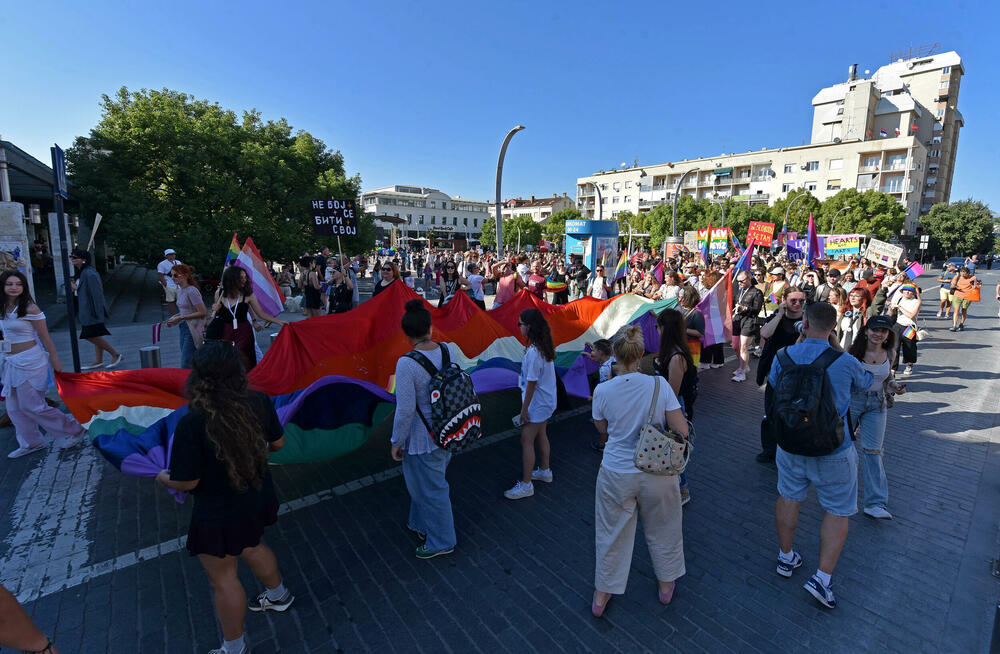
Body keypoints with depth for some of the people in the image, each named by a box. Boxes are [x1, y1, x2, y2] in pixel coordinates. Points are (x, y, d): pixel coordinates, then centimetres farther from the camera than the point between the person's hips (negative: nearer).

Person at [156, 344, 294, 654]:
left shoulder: (192, 424, -30)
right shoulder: (259, 403, -16)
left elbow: (187, 481, -20)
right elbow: (278, 443, -1)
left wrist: (164, 478, 2)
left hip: (219, 515, -5)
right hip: (258, 500, 6)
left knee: (223, 578, 18)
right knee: (251, 547, 33)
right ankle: (279, 595, 56)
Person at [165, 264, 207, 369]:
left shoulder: (192, 291, -15)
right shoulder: (179, 290, 12)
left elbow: (203, 313, -21)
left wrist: (180, 318, -18)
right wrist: (174, 317, 6)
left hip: (192, 330, -9)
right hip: (183, 329, 9)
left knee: (185, 364, -11)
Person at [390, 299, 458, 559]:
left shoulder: (406, 364, -26)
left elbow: (405, 409, -24)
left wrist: (396, 442, -9)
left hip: (423, 438, -7)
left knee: (430, 488, 14)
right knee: (423, 481, 29)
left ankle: (441, 542, 36)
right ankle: (422, 525, 51)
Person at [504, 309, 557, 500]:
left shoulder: (533, 352, -27)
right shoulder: (545, 347, 1)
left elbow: (531, 383, -24)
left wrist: (524, 408, -16)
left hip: (537, 403, -10)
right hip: (547, 400, 10)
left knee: (527, 441, -1)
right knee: (540, 435, 23)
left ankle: (526, 484, 8)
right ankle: (545, 471, 39)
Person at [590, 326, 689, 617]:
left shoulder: (603, 390, -14)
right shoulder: (659, 386, -16)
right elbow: (682, 431, -11)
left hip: (615, 475, 0)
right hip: (657, 473, 0)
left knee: (612, 534, 18)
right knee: (661, 530, 25)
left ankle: (601, 596, 35)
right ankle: (666, 585, 47)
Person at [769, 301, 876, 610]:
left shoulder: (783, 356, -11)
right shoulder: (845, 363, -18)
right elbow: (867, 382, 4)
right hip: (832, 450, -3)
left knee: (788, 497, 20)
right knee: (838, 511, 14)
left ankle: (786, 557, 36)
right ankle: (822, 578, 13)